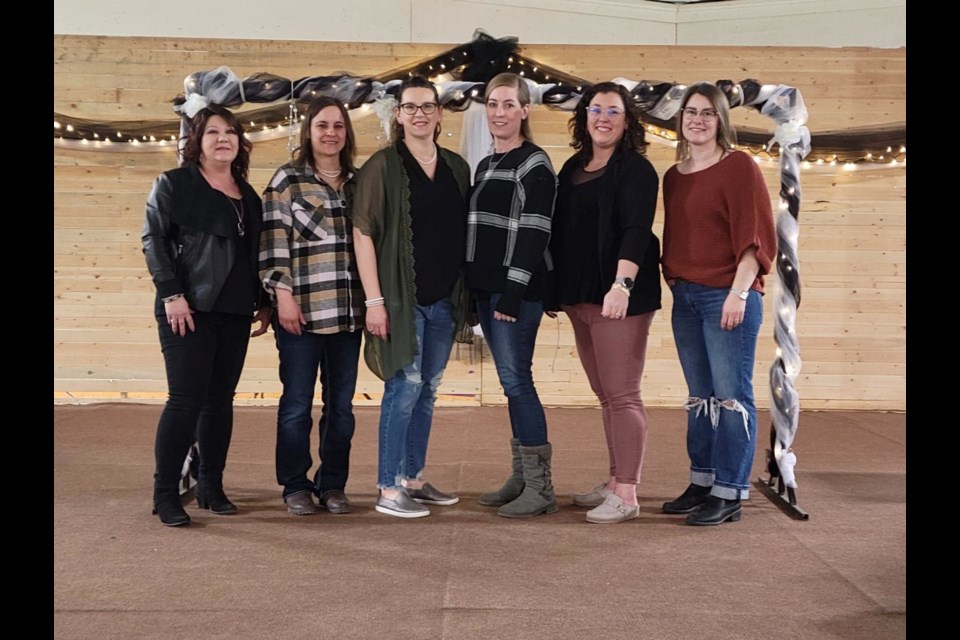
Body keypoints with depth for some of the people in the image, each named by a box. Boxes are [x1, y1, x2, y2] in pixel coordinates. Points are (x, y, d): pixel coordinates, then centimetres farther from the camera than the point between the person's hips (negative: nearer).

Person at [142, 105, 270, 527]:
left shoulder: (248, 196, 17)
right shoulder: (173, 184, 1)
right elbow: (153, 239, -6)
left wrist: (263, 302, 14)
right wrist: (171, 294, -15)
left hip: (235, 313, 6)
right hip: (189, 308, -5)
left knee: (221, 400, 8)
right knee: (187, 399, -9)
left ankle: (211, 488, 17)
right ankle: (165, 494, 1)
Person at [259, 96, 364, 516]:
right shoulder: (287, 181, 1)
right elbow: (273, 242, -4)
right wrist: (283, 295, -12)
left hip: (347, 311, 4)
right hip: (301, 310, -4)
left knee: (341, 404, 9)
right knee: (297, 403, 3)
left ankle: (332, 485, 20)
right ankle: (296, 486, 16)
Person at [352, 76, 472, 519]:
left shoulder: (456, 167, 11)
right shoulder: (383, 166, -5)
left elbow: (463, 233, 14)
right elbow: (363, 233, -9)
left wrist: (465, 294, 8)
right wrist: (374, 299, -15)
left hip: (444, 299, 6)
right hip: (401, 297, -6)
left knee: (428, 391, 12)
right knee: (405, 387, -6)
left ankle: (413, 479, 24)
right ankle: (388, 490, 3)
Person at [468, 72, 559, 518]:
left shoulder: (534, 164, -7)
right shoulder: (485, 165, 17)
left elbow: (533, 233, -15)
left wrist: (513, 292, -20)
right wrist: (472, 289, 16)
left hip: (517, 290, -8)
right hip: (486, 289, 8)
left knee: (516, 379, -9)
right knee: (511, 382, 10)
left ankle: (540, 488, -3)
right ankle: (521, 477, 17)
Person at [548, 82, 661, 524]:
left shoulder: (636, 170, -6)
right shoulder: (572, 168, 16)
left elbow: (636, 231, -17)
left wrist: (622, 284, -30)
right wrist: (554, 289, 18)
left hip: (617, 298, -8)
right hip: (580, 298, 8)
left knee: (622, 395, -7)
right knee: (605, 395, 13)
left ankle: (627, 495, -3)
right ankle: (615, 480, 22)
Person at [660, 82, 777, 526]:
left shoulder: (739, 166, -5)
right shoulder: (674, 176, 14)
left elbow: (755, 236, -11)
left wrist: (739, 292, -17)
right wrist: (673, 284, 11)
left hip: (727, 297, -6)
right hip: (685, 297, 7)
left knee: (730, 396, -3)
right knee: (700, 397, 12)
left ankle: (730, 494, 4)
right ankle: (701, 485, 21)